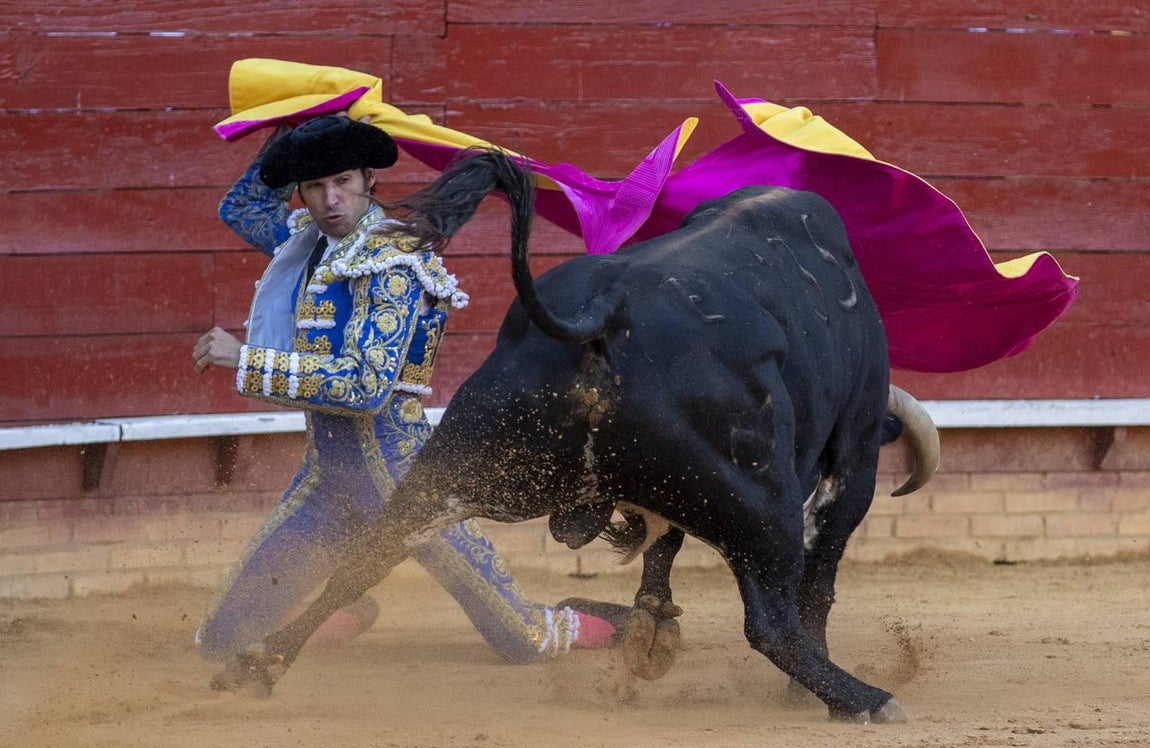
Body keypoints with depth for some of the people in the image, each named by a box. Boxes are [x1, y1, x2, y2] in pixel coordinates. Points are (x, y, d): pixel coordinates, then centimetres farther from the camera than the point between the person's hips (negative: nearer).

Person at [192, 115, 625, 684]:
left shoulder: (392, 264, -16)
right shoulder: (310, 241, 6)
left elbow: (367, 385, -26)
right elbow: (241, 206, 28)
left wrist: (246, 360, -27)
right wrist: (284, 136, 11)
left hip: (399, 472, -7)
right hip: (326, 478, 7)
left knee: (525, 642, -3)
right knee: (222, 641, 4)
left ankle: (612, 624, 33)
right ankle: (347, 609, 34)